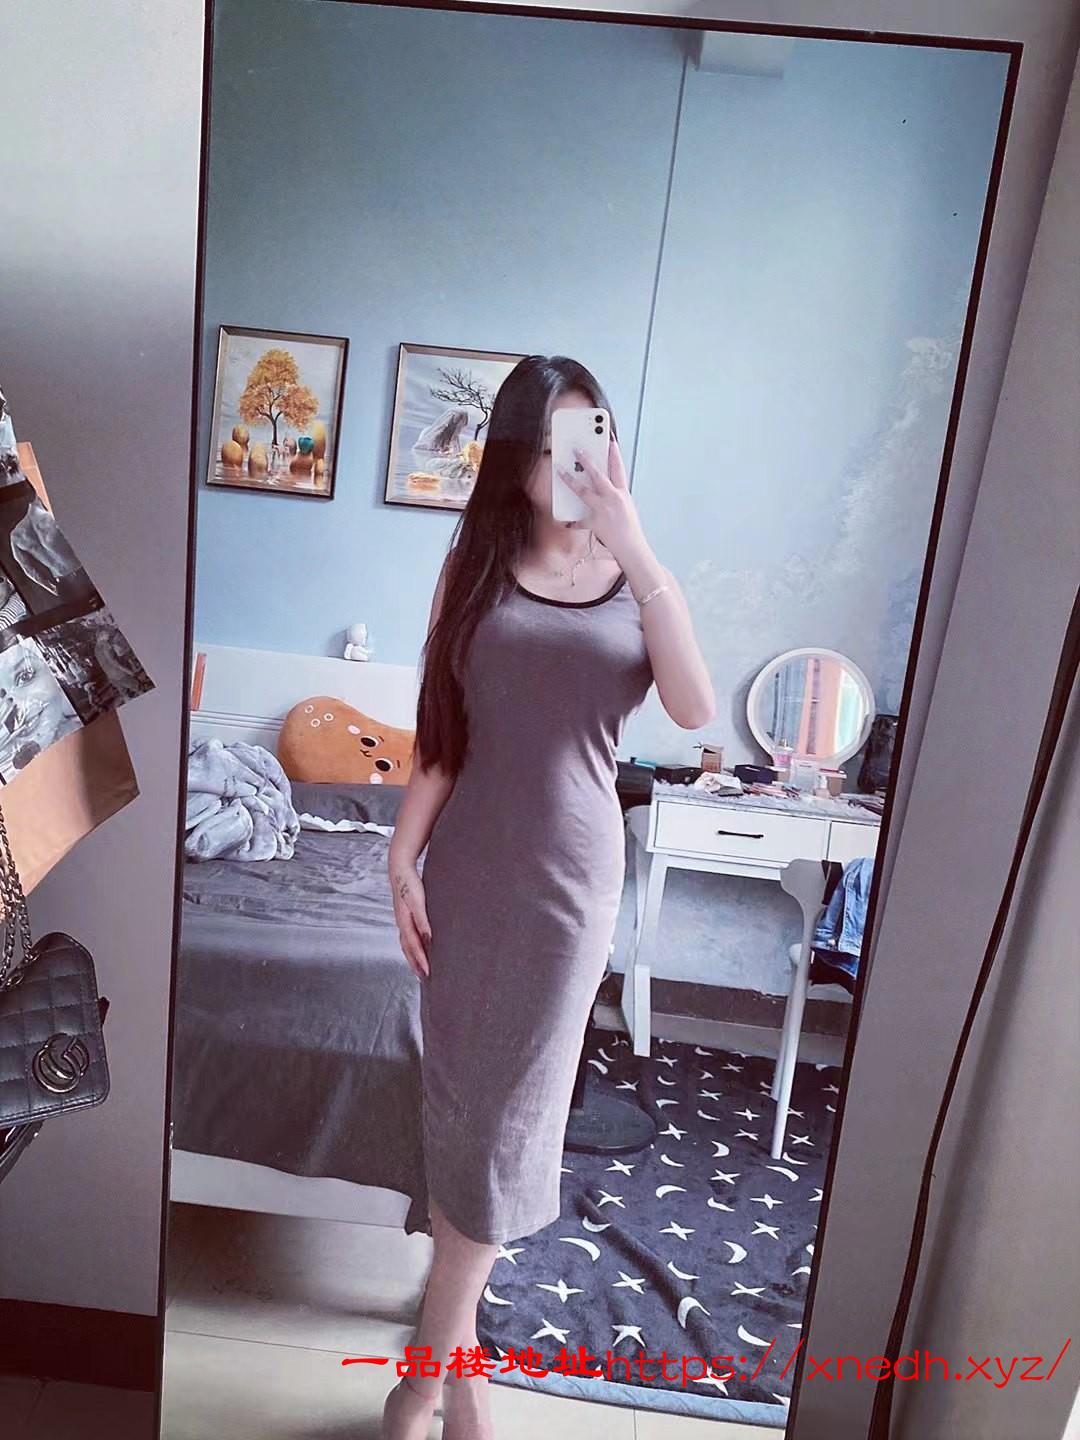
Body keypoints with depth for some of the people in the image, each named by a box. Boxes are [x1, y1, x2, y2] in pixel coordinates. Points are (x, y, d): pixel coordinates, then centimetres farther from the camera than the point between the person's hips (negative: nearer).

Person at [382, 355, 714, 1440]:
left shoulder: (631, 576, -1)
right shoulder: (476, 566, 1)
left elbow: (694, 710, -18)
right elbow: (440, 731, 1)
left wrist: (638, 554, -23)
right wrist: (403, 856, -5)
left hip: (570, 872, -1)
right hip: (469, 864, 2)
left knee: (507, 1110, 7)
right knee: (459, 1095, 14)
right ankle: (460, 1331, 39)